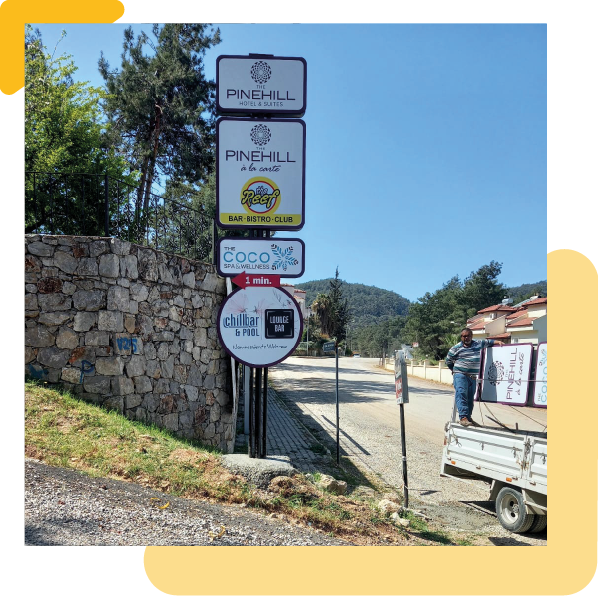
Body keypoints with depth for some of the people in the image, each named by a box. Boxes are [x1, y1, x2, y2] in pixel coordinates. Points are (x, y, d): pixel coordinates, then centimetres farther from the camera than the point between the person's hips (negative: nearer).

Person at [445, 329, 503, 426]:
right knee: (461, 394, -20)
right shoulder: (456, 348, 1)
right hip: (460, 375, -5)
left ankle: (468, 417, 24)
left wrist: (498, 342, 13)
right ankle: (463, 417, -28)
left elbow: (488, 342, 27)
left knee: (470, 397, 11)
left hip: (473, 377, 5)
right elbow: (448, 361, 10)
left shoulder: (478, 344, 11)